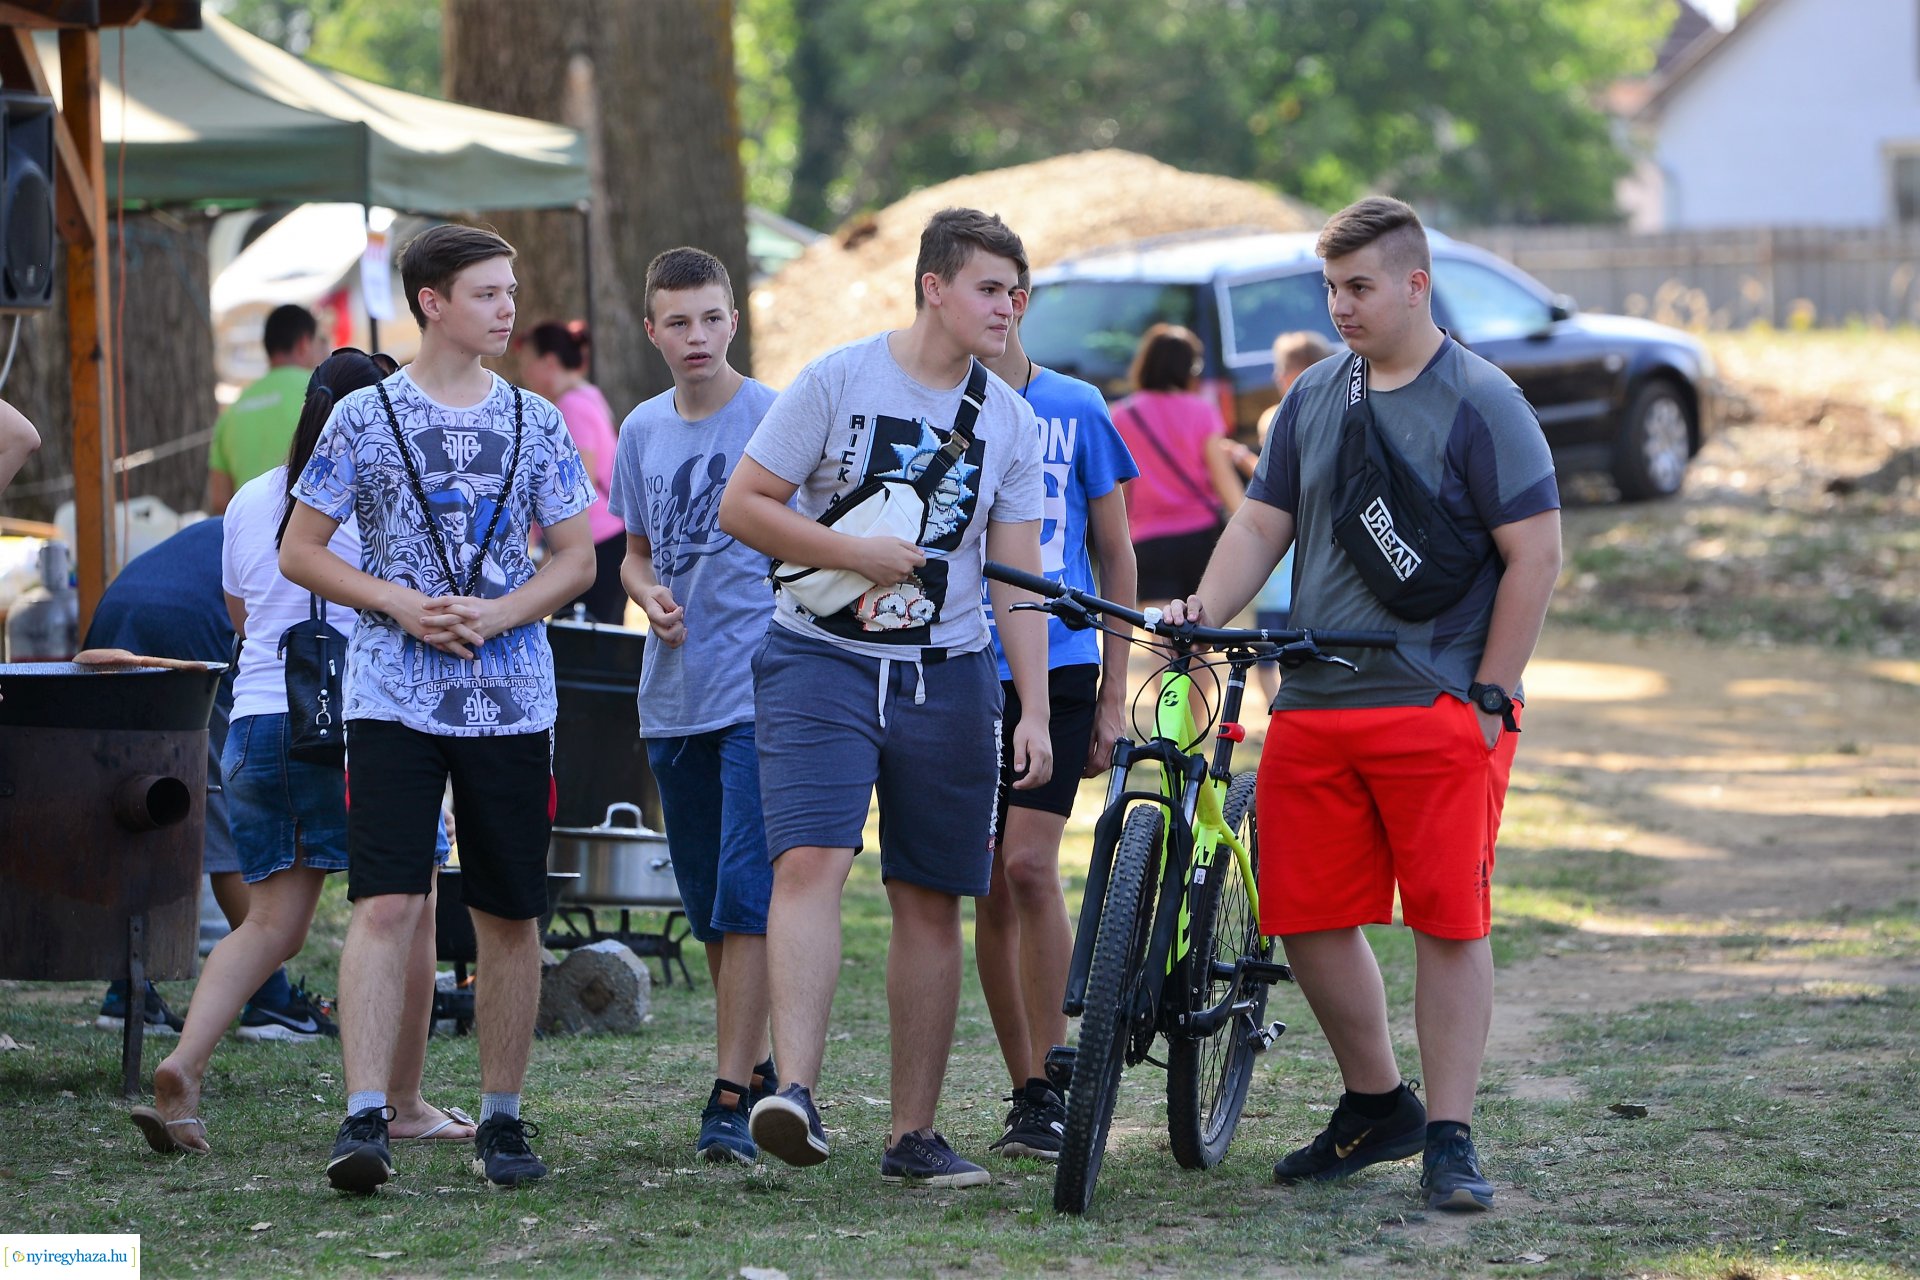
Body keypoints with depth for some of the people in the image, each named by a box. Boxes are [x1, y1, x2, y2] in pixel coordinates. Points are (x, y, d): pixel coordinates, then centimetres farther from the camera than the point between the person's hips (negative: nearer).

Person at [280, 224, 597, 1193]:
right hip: (394, 700, -3)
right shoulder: (365, 416, 2)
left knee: (510, 915, 6)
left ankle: (502, 1119, 16)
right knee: (386, 904, -13)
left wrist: (498, 614, -9)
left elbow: (576, 560, 9)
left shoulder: (535, 422, 8)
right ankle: (365, 1119, -16)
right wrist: (397, 603, -10)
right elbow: (299, 552, 4)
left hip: (511, 700, 3)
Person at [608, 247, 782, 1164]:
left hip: (759, 692, -6)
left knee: (747, 898, -13)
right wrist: (649, 595, -2)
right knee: (707, 908, 12)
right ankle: (756, 1068, 25)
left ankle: (732, 1100, -15)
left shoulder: (777, 418, -5)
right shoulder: (643, 430, 11)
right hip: (673, 697, 6)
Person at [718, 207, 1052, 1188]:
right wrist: (855, 552, -14)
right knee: (810, 862, -21)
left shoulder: (1009, 421, 7)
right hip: (822, 658, -4)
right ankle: (795, 1094, -30)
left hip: (946, 676, 4)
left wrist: (1034, 711, 0)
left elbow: (1018, 579, 7)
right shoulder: (838, 381, -3)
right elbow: (741, 506, -4)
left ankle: (913, 1135, 11)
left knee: (930, 904, 5)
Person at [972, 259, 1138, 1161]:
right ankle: (1026, 1093, 14)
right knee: (992, 890, 4)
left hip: (1057, 666, -2)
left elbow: (1114, 557, 7)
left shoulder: (1075, 410, 2)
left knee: (1029, 865, -15)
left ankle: (1049, 1084, -7)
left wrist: (1113, 695, 3)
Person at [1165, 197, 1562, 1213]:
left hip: (1439, 710, -6)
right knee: (1306, 917, 5)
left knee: (1448, 920, -5)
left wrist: (1489, 694, -10)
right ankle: (1376, 1105, 23)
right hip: (1313, 705, 6)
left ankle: (1449, 1138, 2)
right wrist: (1205, 611, -4)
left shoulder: (1480, 403, -5)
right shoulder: (1313, 398, 13)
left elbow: (1535, 556, -6)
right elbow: (1263, 522, 15)